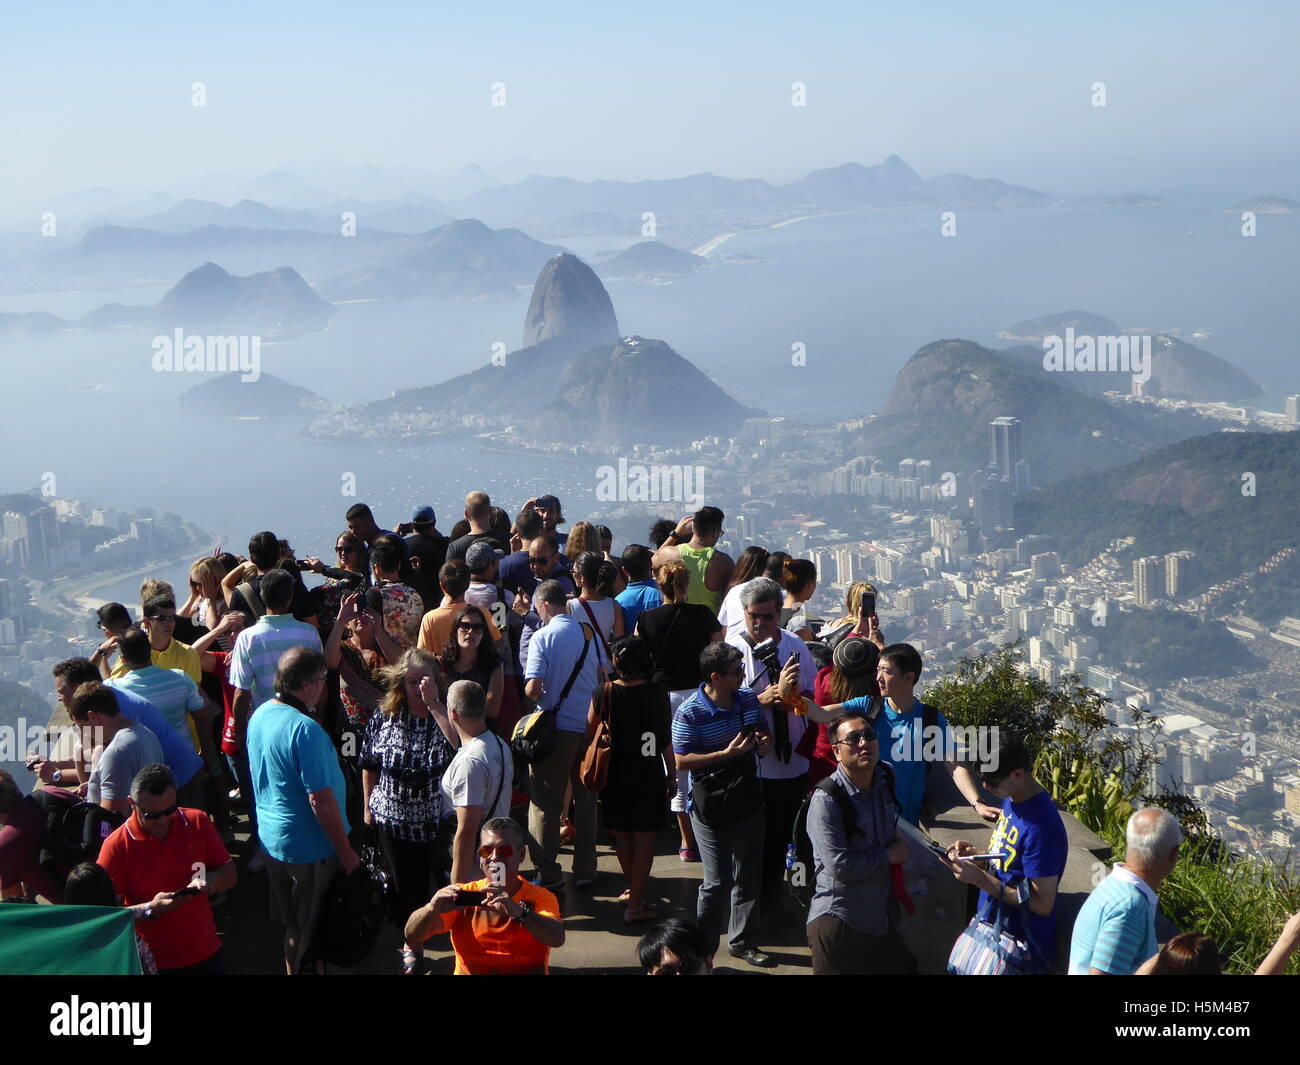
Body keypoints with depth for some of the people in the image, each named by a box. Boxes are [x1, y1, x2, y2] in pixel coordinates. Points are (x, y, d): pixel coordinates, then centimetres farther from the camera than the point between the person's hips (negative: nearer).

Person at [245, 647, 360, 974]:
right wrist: (345, 851, -16)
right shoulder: (304, 729, -27)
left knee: (292, 923, 23)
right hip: (310, 848, -8)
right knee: (313, 931, 9)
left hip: (271, 837, 8)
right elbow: (321, 800, -26)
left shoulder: (259, 716, 0)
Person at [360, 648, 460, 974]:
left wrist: (433, 703, -31)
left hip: (440, 821, -2)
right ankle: (411, 946, 34)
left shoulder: (445, 714, -9)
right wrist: (368, 807, 12)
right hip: (395, 821, 2)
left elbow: (461, 742, -32)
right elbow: (369, 766, 9)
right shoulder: (384, 717, -4)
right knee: (407, 886, 14)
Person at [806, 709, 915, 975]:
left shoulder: (884, 780, 4)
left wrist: (898, 842, 8)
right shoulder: (825, 800, -20)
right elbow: (841, 867, -25)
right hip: (839, 921, -7)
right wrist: (888, 855, -12)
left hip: (882, 913, 7)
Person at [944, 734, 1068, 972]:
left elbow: (1042, 904, -26)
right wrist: (976, 853, -4)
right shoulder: (1012, 799, 0)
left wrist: (980, 878, -26)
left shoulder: (1042, 827, -29)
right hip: (990, 926, 9)